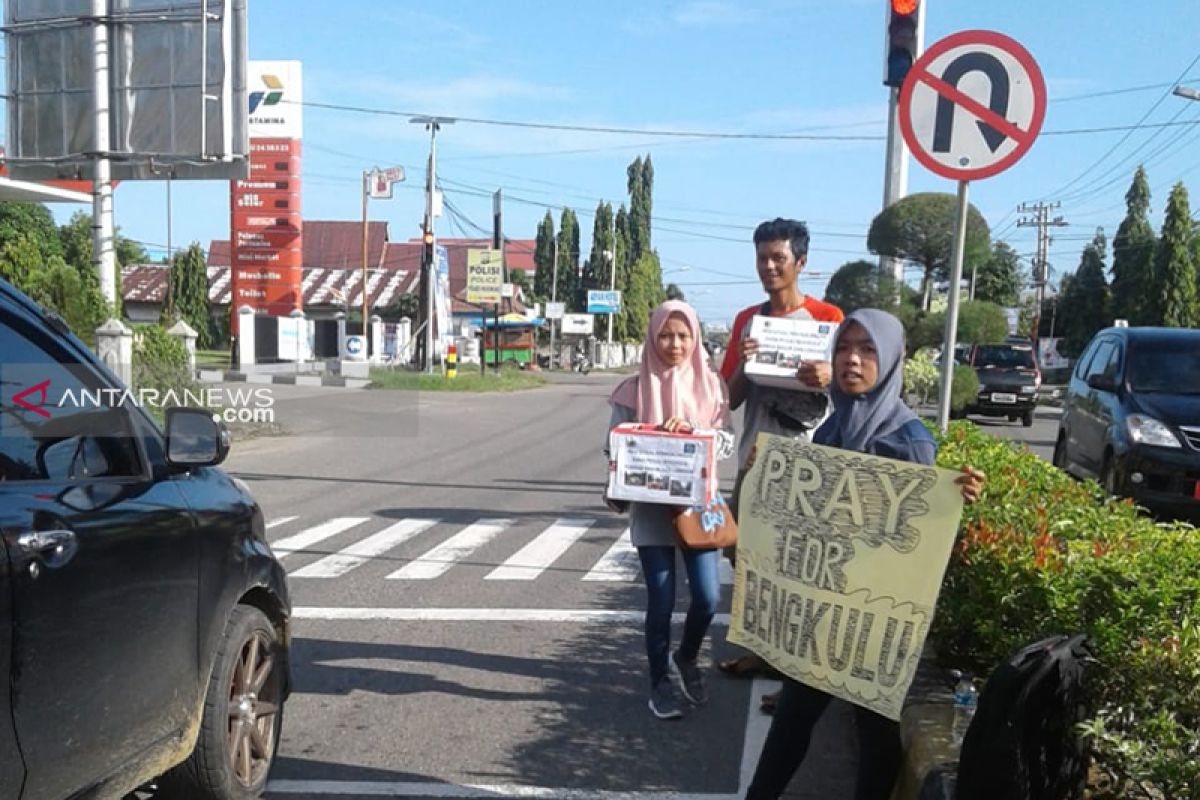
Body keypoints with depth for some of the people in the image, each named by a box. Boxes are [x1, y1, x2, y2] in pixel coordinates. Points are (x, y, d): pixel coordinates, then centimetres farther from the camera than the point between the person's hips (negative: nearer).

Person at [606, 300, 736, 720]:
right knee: (661, 603, 3)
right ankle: (660, 683, 23)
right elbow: (615, 446, 0)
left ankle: (687, 658, 30)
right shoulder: (635, 390, -2)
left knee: (707, 597, 0)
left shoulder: (710, 384, 2)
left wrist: (692, 430, -19)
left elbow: (727, 442, -1)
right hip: (651, 508, -1)